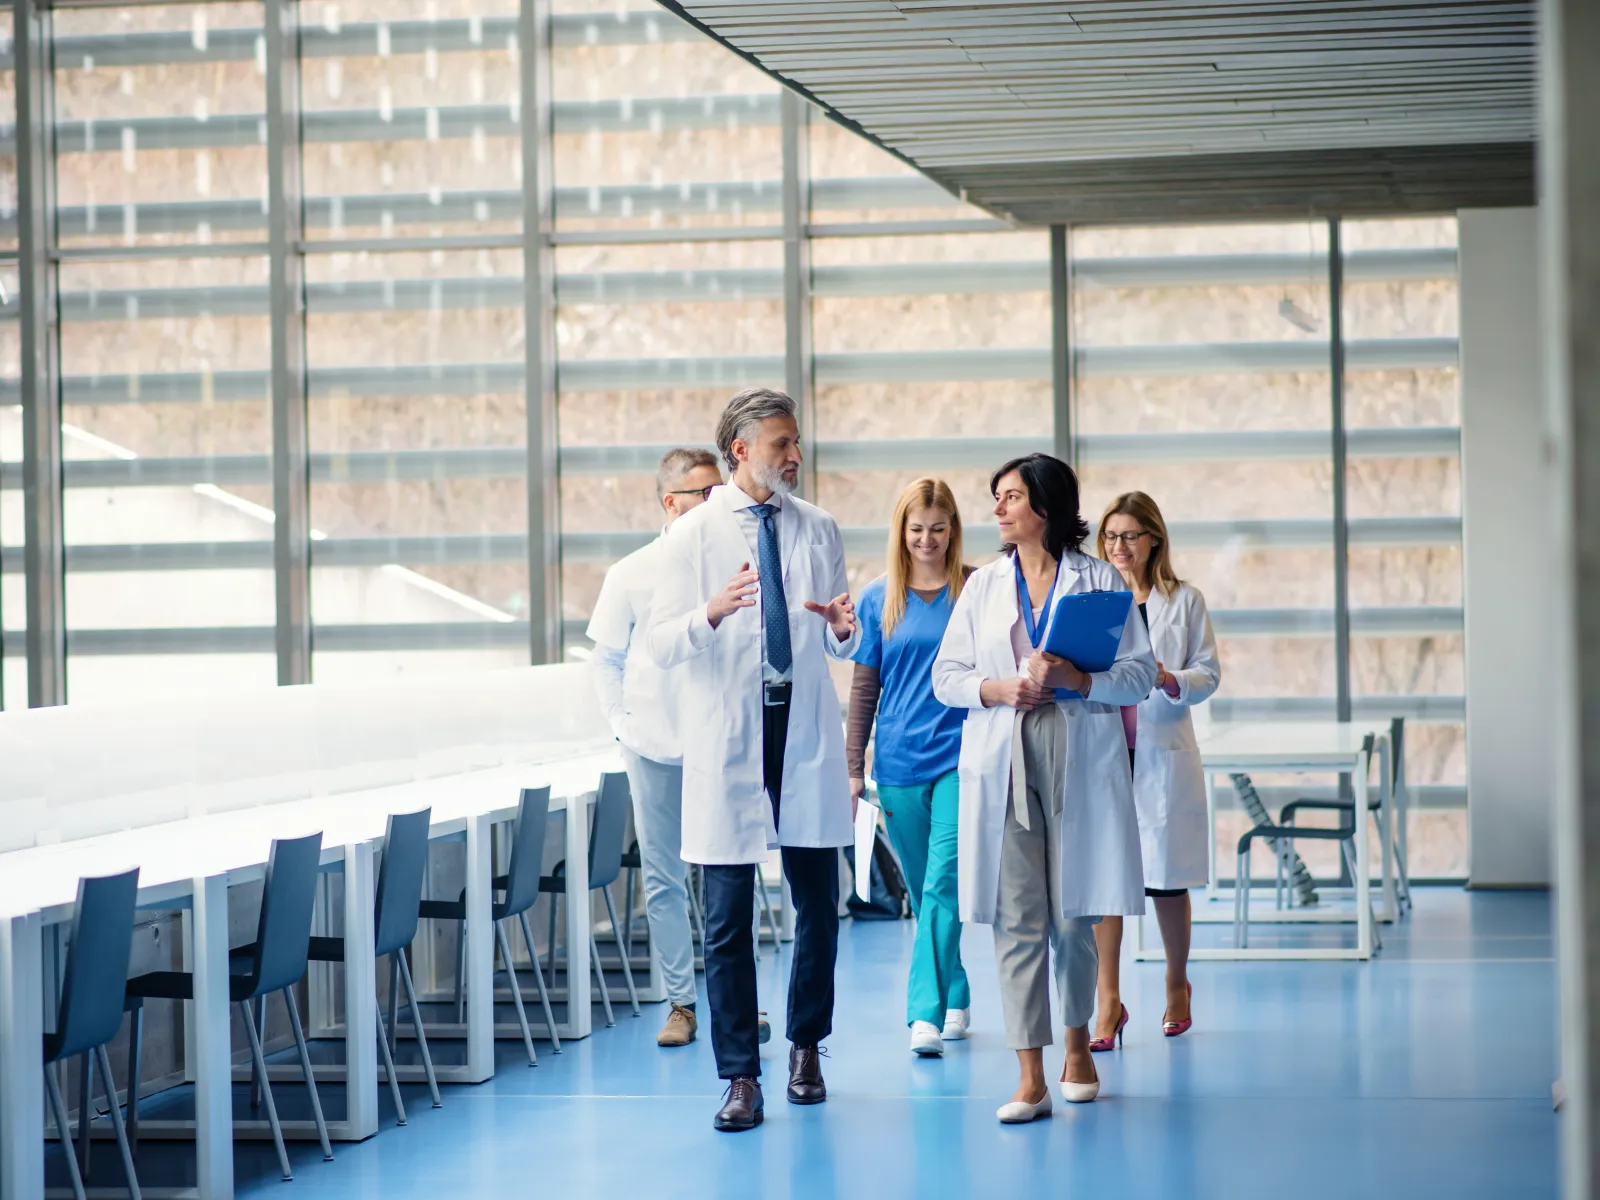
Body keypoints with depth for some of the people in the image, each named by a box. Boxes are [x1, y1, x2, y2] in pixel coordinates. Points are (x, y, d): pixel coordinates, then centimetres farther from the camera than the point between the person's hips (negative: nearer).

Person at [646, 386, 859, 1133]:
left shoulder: (818, 530, 9)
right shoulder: (693, 534, 0)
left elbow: (840, 648, 13)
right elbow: (661, 645, -5)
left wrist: (844, 628, -11)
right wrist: (713, 614, -24)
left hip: (807, 731, 3)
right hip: (727, 737, -2)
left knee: (819, 903, 6)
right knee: (727, 915, -1)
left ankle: (806, 1046, 26)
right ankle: (740, 1077, 6)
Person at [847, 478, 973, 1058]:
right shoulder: (878, 598, 6)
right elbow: (863, 689, 9)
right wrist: (853, 768, 6)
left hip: (961, 757, -3)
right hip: (899, 761, 3)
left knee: (943, 884, -14)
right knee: (923, 892, 10)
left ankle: (927, 1012, -16)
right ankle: (954, 998, 23)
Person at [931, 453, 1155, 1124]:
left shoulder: (1098, 580, 4)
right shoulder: (984, 585, 13)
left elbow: (1139, 675, 0)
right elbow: (946, 675, 11)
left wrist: (1073, 679, -16)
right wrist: (1000, 689, -8)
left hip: (1080, 762, -2)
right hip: (1002, 762, 2)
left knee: (1074, 916, 4)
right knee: (1015, 917, -5)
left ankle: (1078, 1043, 28)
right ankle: (1031, 1078, -6)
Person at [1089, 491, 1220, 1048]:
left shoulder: (1184, 601, 6)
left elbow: (1209, 673, 4)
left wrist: (1171, 680, -15)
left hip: (1162, 754, -1)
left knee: (1167, 880, 6)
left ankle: (1177, 984, 27)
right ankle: (1108, 1003, -1)